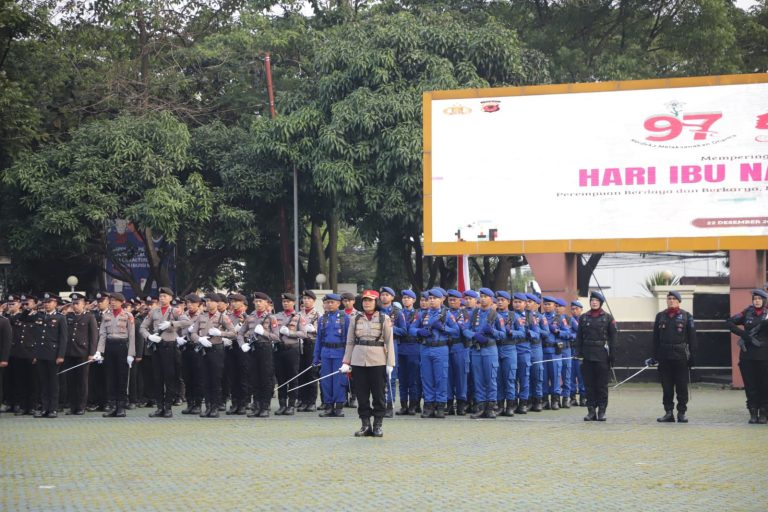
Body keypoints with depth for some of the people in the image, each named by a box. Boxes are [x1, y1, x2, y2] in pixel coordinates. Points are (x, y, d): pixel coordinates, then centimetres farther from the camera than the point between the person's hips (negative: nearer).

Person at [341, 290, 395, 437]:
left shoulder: (384, 319, 3)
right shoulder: (355, 319, 9)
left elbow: (389, 342, 1)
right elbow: (350, 342, 11)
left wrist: (390, 363, -6)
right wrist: (346, 362, 4)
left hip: (378, 361, -2)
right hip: (359, 361, 2)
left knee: (378, 394, 2)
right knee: (361, 394, 3)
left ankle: (378, 425, 10)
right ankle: (365, 425, 10)